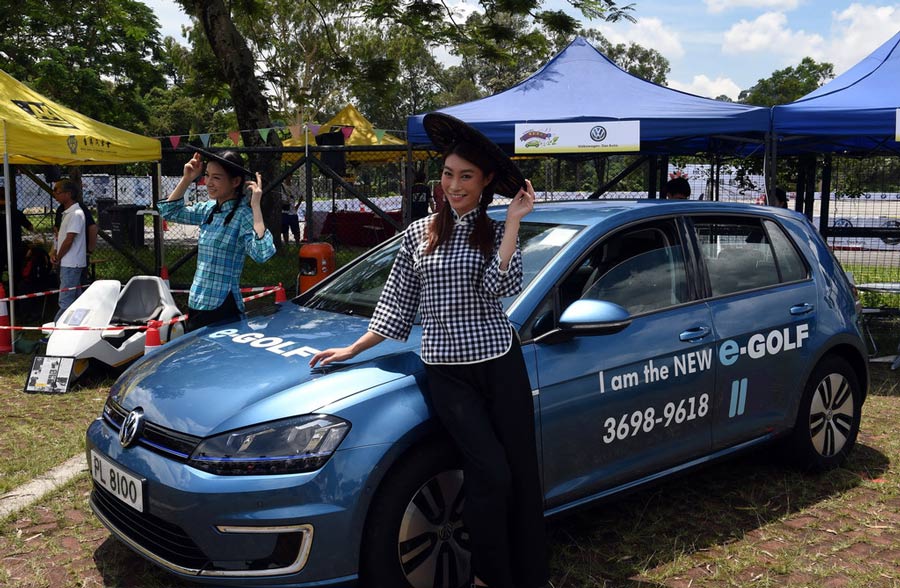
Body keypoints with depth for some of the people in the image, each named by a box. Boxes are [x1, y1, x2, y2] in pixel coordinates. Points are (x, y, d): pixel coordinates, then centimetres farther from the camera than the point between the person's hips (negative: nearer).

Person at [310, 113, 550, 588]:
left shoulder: (498, 232, 5)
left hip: (500, 363, 1)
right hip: (447, 371, 0)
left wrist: (513, 221, -13)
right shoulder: (419, 233, 8)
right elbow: (397, 305, 13)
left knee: (520, 473, 0)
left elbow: (501, 287, -15)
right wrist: (353, 350, 13)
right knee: (491, 475, -10)